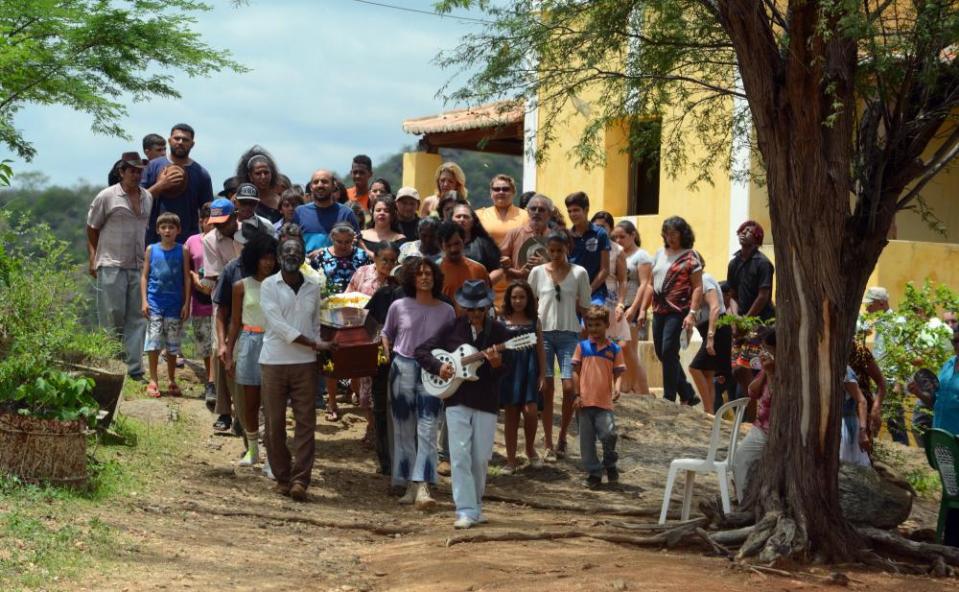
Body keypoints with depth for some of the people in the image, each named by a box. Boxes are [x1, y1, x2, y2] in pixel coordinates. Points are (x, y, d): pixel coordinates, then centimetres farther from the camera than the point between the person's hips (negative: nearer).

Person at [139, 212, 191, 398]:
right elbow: (145, 276, 5)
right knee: (153, 341, -4)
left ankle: (172, 381, 19)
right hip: (155, 303, 0)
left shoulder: (182, 251, 1)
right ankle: (153, 381, 3)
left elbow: (187, 278, 2)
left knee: (172, 344, 8)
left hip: (175, 304, 0)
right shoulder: (151, 250, 3)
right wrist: (144, 301, -3)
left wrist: (186, 304, -2)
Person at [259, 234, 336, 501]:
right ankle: (282, 478, 13)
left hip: (306, 363, 2)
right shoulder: (269, 286, -1)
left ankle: (300, 480, -6)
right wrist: (314, 344, -14)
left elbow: (316, 325, 14)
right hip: (273, 362, -2)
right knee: (275, 424, 3)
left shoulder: (313, 289, 11)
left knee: (306, 423, -4)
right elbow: (277, 324, -11)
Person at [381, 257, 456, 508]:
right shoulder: (399, 307, 1)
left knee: (427, 430, -11)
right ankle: (409, 486, 17)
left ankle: (422, 487, -17)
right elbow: (386, 334, 16)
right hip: (403, 369, 1)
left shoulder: (446, 311, 0)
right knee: (404, 430, 7)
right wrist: (388, 356, 3)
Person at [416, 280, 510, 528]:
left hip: (486, 402, 1)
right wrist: (438, 367, -13)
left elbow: (507, 371, -1)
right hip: (457, 400, -1)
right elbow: (422, 351, 4)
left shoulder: (497, 331, 0)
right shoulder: (452, 328, 0)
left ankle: (475, 507, 23)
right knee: (460, 454, -9)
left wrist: (497, 364, -23)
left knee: (480, 458, 6)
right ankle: (466, 511, -9)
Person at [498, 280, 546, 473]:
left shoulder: (534, 321, 6)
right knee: (511, 414, 5)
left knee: (530, 410, -11)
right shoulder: (502, 321, 2)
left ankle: (530, 448, 16)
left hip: (530, 371, 0)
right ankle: (511, 460, 13)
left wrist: (542, 374, 2)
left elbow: (540, 349, 7)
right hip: (509, 370, 0)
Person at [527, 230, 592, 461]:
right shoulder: (537, 272, 4)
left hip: (569, 334, 0)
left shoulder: (579, 273, 2)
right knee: (547, 388, -1)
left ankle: (562, 438, 12)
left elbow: (584, 307, 6)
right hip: (543, 332, 1)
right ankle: (549, 445, 5)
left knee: (569, 387, -9)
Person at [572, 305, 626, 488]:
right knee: (587, 440, 4)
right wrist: (577, 395, -1)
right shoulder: (582, 346, 6)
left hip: (605, 402, -1)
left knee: (609, 434, -15)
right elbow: (575, 371, 6)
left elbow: (618, 373, 6)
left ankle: (610, 464, 12)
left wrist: (617, 389, -14)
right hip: (585, 401, 1)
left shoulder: (614, 349, 5)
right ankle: (593, 473, 15)